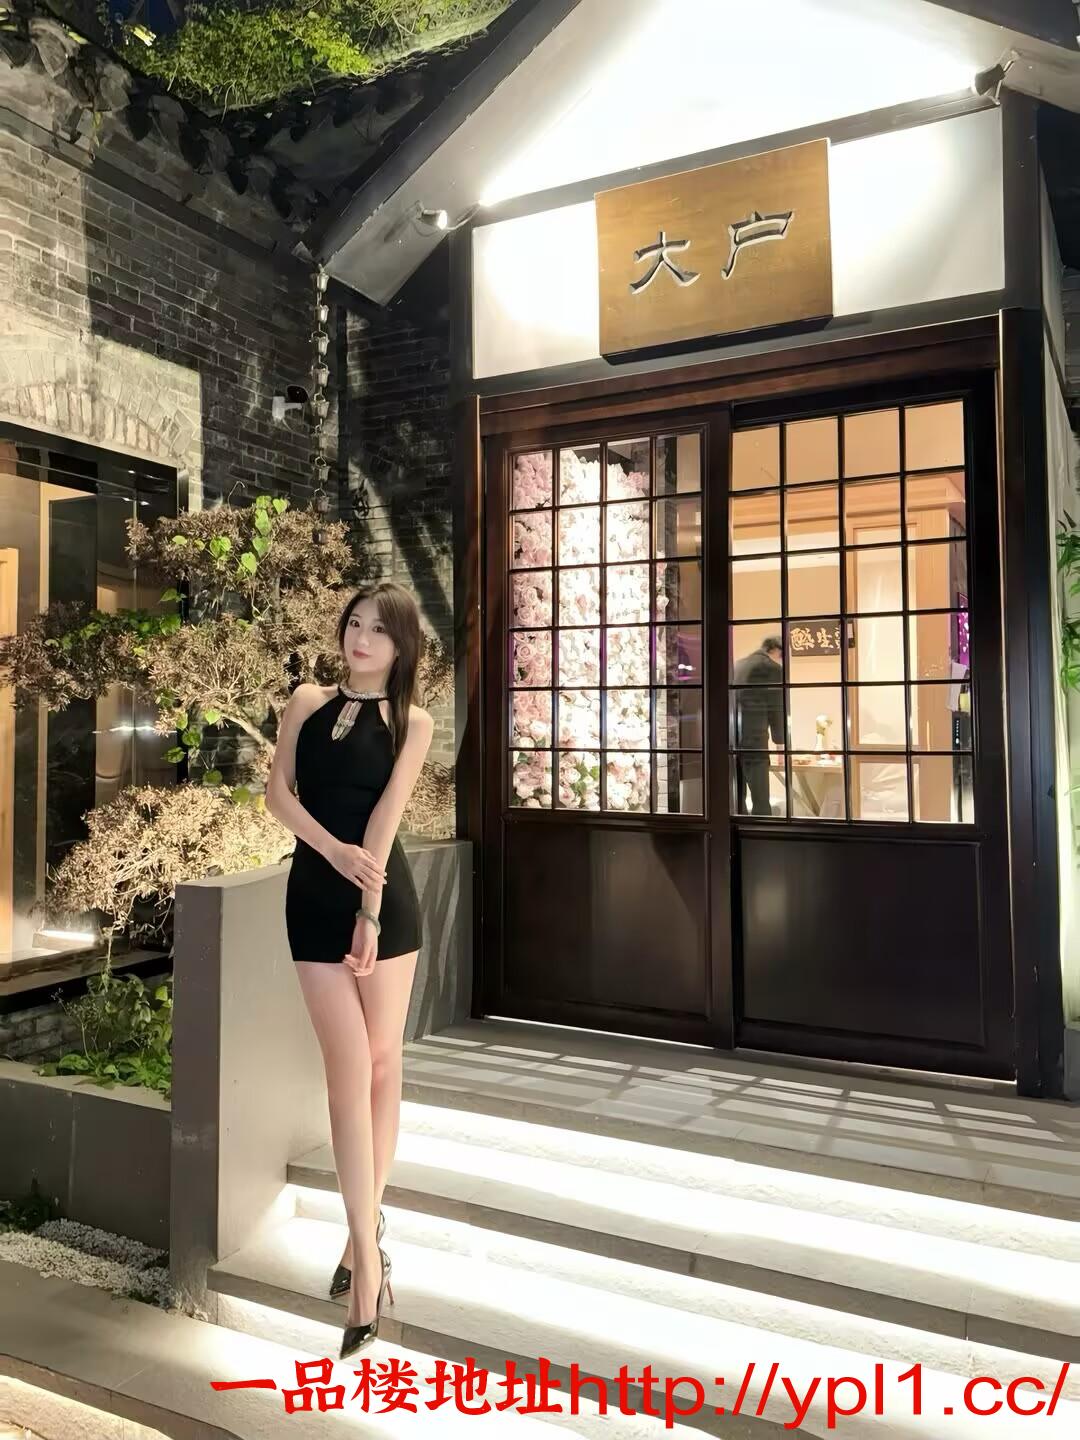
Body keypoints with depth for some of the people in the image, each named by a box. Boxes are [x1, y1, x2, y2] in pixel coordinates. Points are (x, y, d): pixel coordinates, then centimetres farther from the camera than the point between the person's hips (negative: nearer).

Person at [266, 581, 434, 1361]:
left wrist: (370, 911, -16)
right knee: (349, 1070, -2)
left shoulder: (413, 722, 2)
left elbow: (386, 813, -9)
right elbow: (277, 790, 0)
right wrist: (337, 852, -15)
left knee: (383, 1064, 8)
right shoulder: (307, 701, 8)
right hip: (315, 898, 1)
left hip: (387, 899, 0)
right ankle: (369, 1249, 2)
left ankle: (365, 1225, 26)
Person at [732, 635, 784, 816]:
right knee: (761, 800, -4)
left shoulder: (737, 665, 21)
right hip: (752, 739, -7)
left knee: (737, 798, 10)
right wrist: (779, 739, 17)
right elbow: (776, 709, 3)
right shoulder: (774, 669, 1)